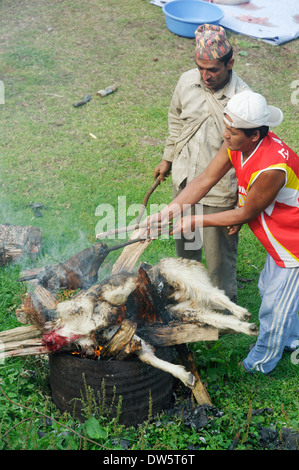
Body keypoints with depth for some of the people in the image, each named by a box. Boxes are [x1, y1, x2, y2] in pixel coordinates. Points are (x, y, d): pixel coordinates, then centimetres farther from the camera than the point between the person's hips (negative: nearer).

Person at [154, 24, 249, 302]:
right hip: (184, 179, 6)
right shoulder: (187, 81, -8)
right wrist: (168, 158, 18)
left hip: (219, 191, -5)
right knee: (184, 239, 27)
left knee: (219, 253, 9)